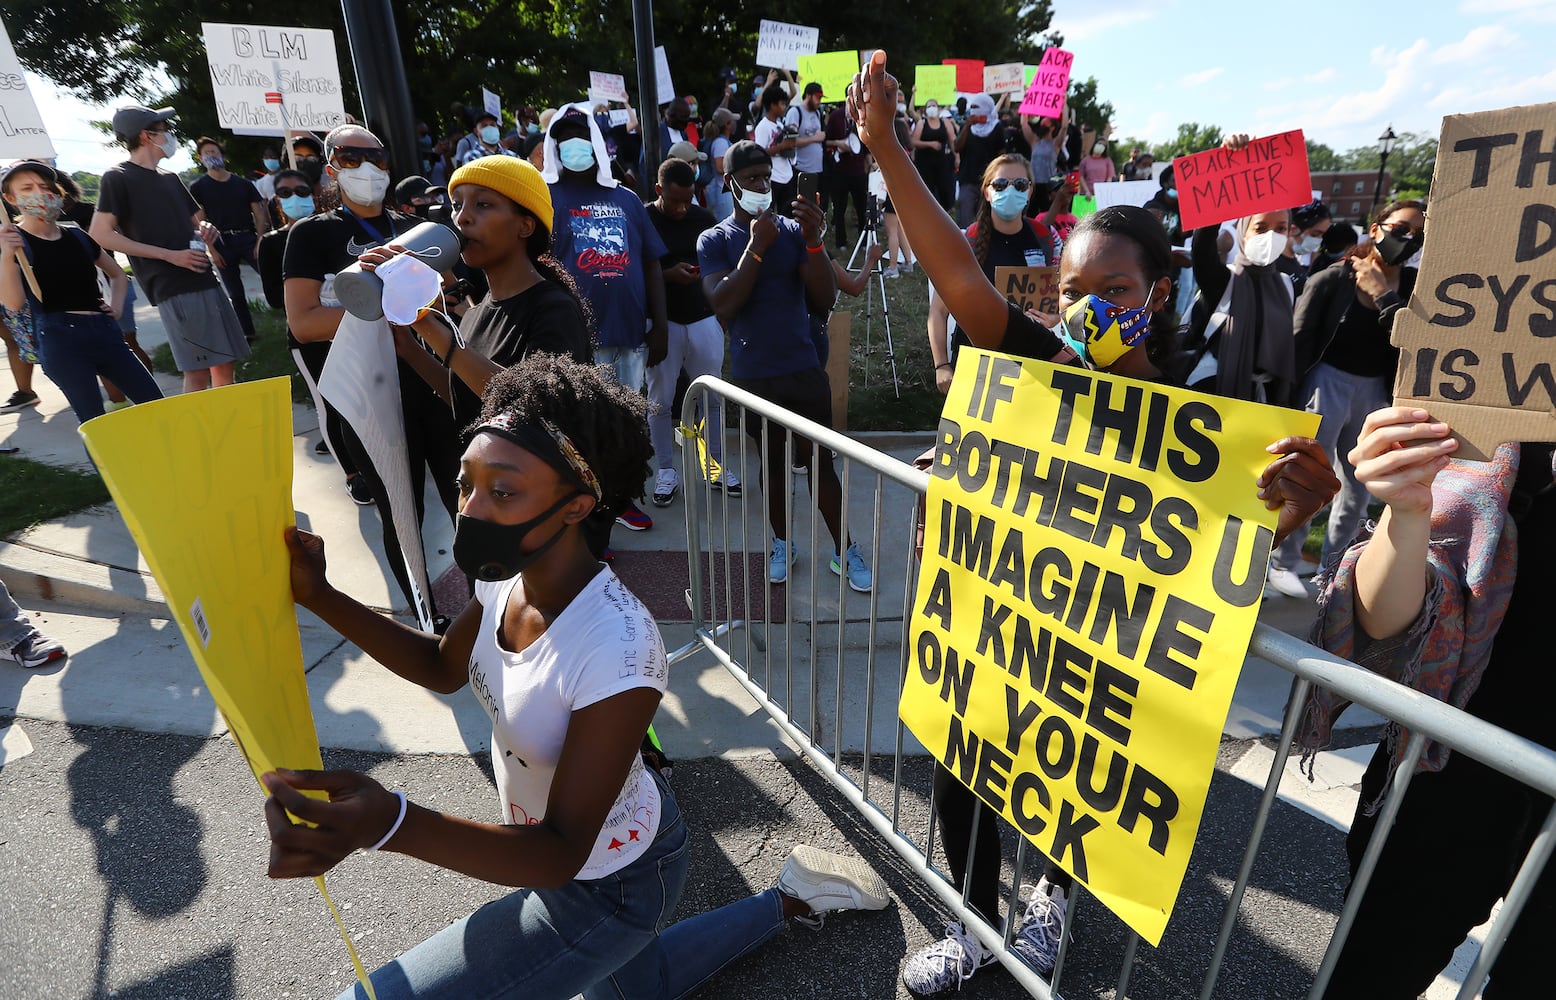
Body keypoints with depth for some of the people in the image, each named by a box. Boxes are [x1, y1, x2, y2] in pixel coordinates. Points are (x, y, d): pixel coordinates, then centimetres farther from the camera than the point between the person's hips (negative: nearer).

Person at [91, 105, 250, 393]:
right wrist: (169, 255, -15)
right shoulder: (117, 178, -1)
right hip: (173, 289, -7)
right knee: (197, 372, -9)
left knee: (225, 364, 6)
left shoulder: (169, 178, 20)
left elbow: (195, 221, 30)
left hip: (205, 280, 7)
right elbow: (101, 234, -9)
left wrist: (206, 230, 4)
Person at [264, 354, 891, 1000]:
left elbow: (561, 853, -33)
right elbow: (443, 668, 2)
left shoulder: (616, 651, -39)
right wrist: (321, 597, -9)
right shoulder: (509, 577, -17)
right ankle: (793, 899, 42)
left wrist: (387, 824, -48)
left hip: (605, 886, -7)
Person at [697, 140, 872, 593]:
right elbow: (724, 305, -15)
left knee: (821, 461, 3)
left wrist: (814, 242, -21)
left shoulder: (795, 230, 3)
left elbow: (825, 299, -6)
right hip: (753, 374, 0)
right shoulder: (714, 240, 0)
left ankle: (843, 549, 16)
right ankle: (782, 543, 30)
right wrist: (756, 246, -21)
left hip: (804, 367, 0)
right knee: (772, 462, 13)